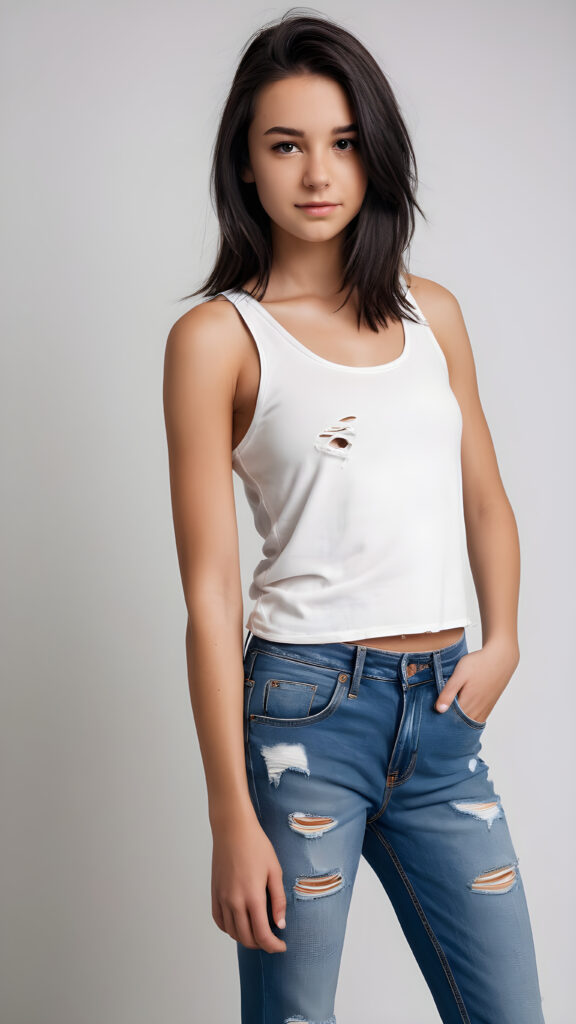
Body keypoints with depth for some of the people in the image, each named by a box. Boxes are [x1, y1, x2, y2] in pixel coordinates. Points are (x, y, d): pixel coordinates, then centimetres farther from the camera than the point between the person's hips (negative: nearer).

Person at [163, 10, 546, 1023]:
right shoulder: (218, 337, -5)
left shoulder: (432, 313, 11)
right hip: (305, 709, -5)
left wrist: (502, 641, 2)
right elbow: (210, 589, -8)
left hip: (444, 713, 5)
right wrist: (233, 820, -10)